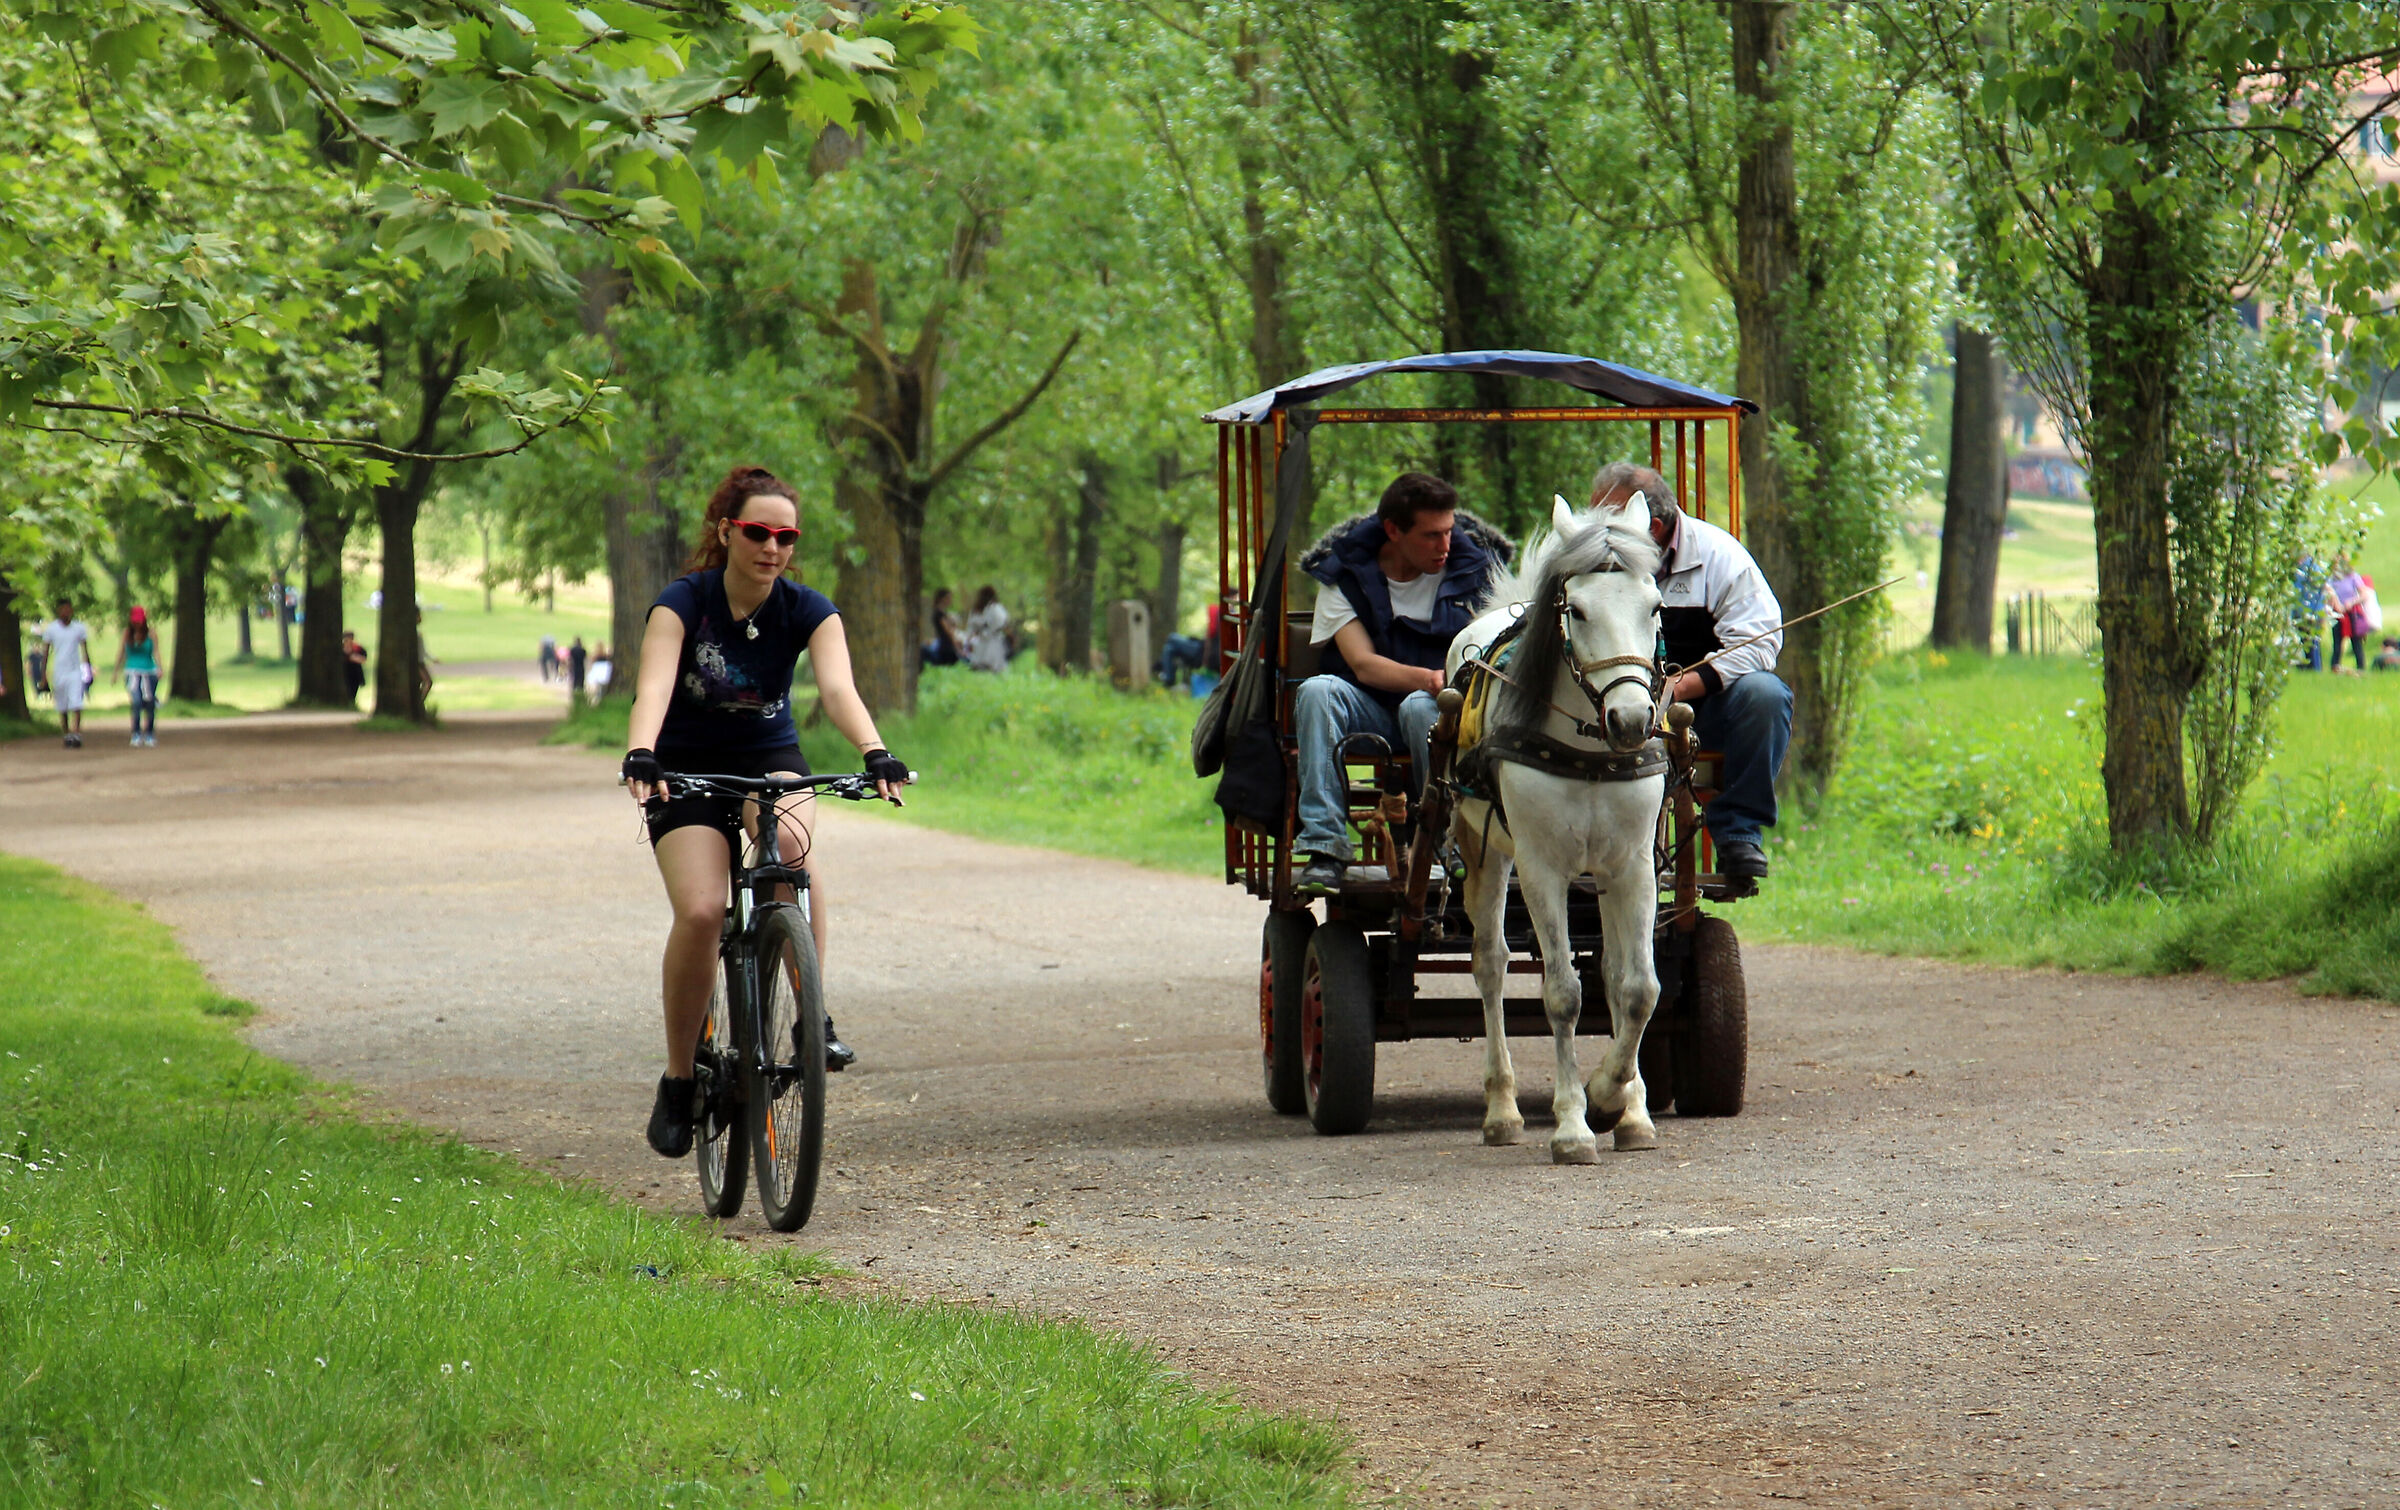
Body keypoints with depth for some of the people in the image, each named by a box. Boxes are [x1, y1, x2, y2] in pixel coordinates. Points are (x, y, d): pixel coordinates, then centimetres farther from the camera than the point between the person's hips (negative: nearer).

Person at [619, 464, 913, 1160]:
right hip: (689, 770, -1)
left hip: (769, 760, 1)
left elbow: (837, 688, -27)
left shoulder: (808, 611, -11)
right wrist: (640, 756, -53)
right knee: (701, 912, -24)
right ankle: (679, 1081, -6)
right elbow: (654, 686, -33)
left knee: (792, 838, -35)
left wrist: (875, 754, -46)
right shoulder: (683, 603, -18)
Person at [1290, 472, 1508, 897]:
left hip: (1442, 712, -1)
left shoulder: (1473, 568, 3)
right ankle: (1324, 852, -36)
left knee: (1418, 707, -36)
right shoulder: (1344, 574, 1)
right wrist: (1430, 679, -32)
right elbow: (1363, 664, -13)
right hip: (1370, 710, 1)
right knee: (1317, 691, -30)